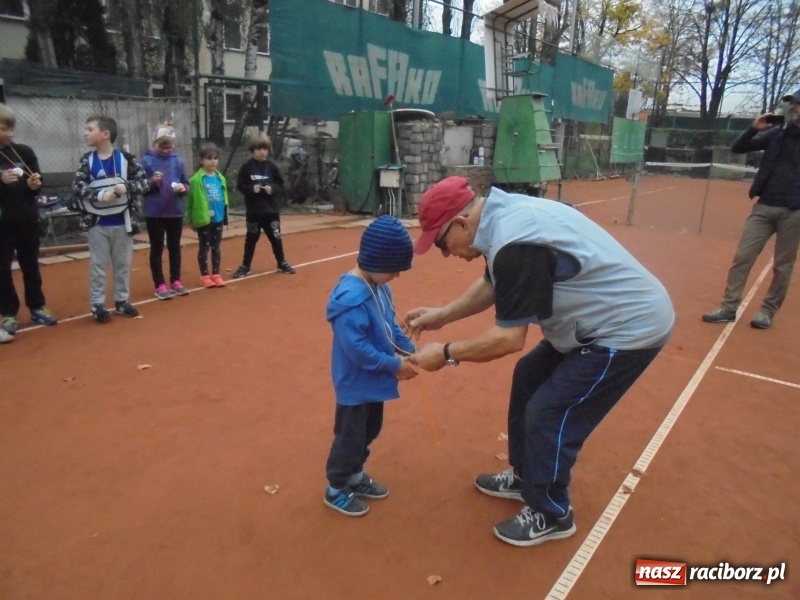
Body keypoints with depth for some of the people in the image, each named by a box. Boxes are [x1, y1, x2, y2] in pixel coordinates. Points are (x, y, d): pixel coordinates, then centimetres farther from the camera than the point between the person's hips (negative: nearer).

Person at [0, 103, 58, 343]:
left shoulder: (24, 152, 2)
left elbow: (38, 183, 10)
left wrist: (34, 184, -12)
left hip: (27, 219, 2)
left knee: (31, 265, 13)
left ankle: (37, 307, 26)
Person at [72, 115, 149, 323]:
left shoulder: (126, 158, -5)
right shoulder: (87, 160, -1)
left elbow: (144, 182, -5)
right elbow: (77, 186, -7)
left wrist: (126, 187, -23)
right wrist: (99, 195, -22)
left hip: (122, 222, 0)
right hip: (97, 223, 0)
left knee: (123, 264, 10)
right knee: (97, 265, 4)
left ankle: (122, 301, 24)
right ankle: (97, 305, 13)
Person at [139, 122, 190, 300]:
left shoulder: (178, 161, 3)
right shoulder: (146, 161, -5)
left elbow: (186, 184, 8)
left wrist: (184, 188, -14)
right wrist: (152, 182, -22)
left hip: (175, 212, 3)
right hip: (154, 213, -3)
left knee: (175, 247, 13)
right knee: (157, 249, 5)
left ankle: (176, 281, 25)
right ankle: (160, 285, 13)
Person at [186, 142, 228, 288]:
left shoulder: (220, 178, 6)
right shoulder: (196, 179, -11)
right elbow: (191, 200, -10)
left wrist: (225, 214, 8)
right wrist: (191, 219, -10)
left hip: (218, 218, 5)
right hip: (203, 219, -5)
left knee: (216, 247, 13)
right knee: (204, 247, 7)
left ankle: (216, 274, 24)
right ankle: (205, 276, 16)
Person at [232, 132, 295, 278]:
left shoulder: (272, 166, 0)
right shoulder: (247, 167, -4)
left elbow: (281, 185, 4)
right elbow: (240, 186, -2)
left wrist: (273, 188, -15)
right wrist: (251, 188, -19)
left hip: (271, 209, 1)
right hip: (253, 210, -1)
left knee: (276, 237, 11)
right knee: (251, 238, 8)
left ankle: (282, 263, 26)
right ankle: (245, 266, 19)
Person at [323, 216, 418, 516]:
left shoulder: (378, 285, -1)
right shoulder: (351, 298, -30)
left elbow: (390, 325, 10)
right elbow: (357, 349, -30)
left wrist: (410, 349, -2)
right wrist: (395, 365, -22)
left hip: (374, 378, 9)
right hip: (356, 383, -9)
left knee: (369, 431, 24)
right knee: (350, 437, 8)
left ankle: (355, 476, 44)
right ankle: (336, 489, 29)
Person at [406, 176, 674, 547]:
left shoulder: (515, 245, -31)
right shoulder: (504, 215, 1)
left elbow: (509, 338, -26)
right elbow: (492, 286, 15)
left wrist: (446, 353, -14)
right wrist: (442, 315, 10)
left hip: (629, 328, -10)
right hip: (619, 317, 10)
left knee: (548, 414, -4)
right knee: (528, 379, 18)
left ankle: (551, 515, 19)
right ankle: (525, 477, 35)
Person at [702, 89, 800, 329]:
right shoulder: (776, 133, 7)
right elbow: (737, 148, 7)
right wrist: (754, 128, -8)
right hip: (764, 206, 3)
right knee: (742, 256, -1)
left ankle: (768, 311, 18)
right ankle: (728, 307, 4)